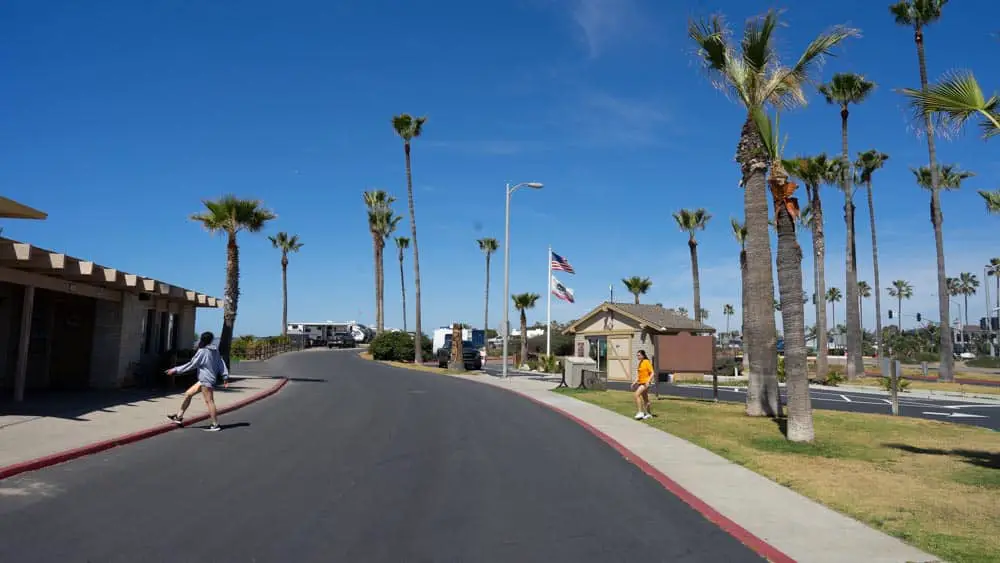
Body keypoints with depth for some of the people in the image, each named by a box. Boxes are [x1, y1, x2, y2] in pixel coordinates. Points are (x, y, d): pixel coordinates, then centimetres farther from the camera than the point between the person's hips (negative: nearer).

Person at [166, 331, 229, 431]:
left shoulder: (202, 351, -14)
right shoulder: (215, 351, 9)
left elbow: (191, 365, -12)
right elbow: (221, 364, 7)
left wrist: (175, 370, -5)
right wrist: (225, 377, 9)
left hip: (206, 380, -9)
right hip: (204, 380, 9)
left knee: (209, 401, -5)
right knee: (188, 394, 15)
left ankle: (216, 425, -2)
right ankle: (179, 417, 21)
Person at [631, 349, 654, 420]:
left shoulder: (647, 362, -13)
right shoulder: (640, 363, 12)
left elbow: (652, 373, -15)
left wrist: (648, 381, -25)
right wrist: (635, 382, 13)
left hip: (645, 383, -9)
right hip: (641, 382, 9)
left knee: (637, 395, -19)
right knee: (645, 399, 14)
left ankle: (640, 412, -15)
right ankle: (648, 414, 24)